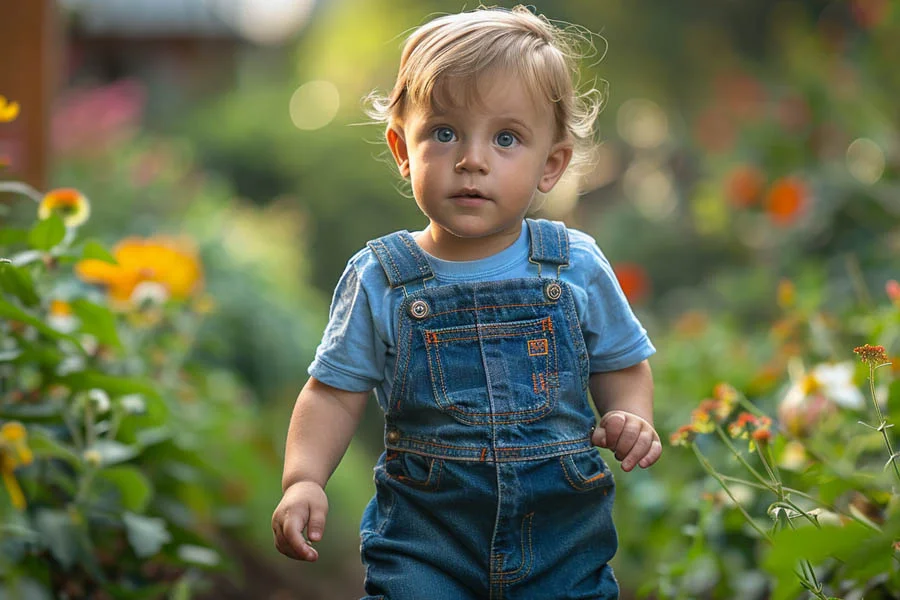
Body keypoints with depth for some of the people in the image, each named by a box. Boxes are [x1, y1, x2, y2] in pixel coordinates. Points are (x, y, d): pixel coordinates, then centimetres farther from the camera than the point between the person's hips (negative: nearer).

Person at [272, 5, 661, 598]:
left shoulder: (576, 268, -2)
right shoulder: (380, 281, -4)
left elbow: (623, 365, 10)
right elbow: (335, 392, 0)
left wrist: (631, 419, -9)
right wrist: (304, 480, -14)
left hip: (563, 532, 1)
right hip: (424, 532, -1)